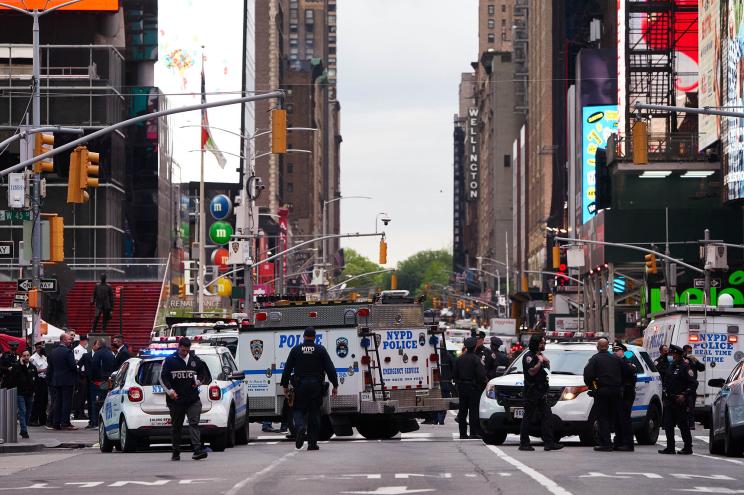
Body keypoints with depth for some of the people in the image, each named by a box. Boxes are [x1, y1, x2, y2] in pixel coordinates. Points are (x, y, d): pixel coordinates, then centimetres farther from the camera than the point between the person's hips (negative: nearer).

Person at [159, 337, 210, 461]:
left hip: (193, 399, 1)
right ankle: (176, 453, 17)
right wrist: (170, 390, -12)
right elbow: (163, 377, 0)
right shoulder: (169, 360, 1)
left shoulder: (195, 360, 9)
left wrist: (198, 381, 6)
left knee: (194, 423, -11)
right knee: (176, 426, 8)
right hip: (176, 400, -1)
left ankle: (197, 450, -21)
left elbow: (204, 373, 24)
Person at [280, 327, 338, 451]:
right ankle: (312, 443, 5)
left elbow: (287, 369, 4)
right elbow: (330, 369, -2)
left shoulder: (296, 350, 3)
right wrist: (335, 385, 1)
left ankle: (300, 427, -26)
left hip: (300, 385, 0)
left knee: (298, 410, 8)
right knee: (314, 413, 5)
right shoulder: (320, 350, 1)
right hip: (316, 385, 0)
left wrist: (285, 385, 11)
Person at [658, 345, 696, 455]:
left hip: (680, 401, -8)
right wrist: (665, 398, 18)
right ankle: (670, 447, 11)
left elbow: (694, 383, -13)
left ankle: (688, 448, 3)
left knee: (683, 424, -3)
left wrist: (684, 395, -19)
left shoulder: (685, 368, -8)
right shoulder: (671, 367, 16)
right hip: (669, 401, 8)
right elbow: (665, 382, 25)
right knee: (668, 424, 6)